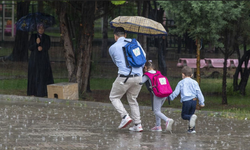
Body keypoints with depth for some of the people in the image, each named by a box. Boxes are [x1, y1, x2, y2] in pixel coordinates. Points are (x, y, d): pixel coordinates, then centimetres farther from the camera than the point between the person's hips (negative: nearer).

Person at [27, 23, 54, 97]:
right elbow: (30, 47, -3)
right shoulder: (33, 36, 3)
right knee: (34, 75, -3)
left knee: (44, 75, -5)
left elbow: (48, 47, -7)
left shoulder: (47, 37, 6)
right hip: (34, 58, -1)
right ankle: (33, 92, 1)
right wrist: (36, 43, -20)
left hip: (44, 58, 1)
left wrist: (42, 48, -27)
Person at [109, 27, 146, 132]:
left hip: (124, 77, -4)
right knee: (132, 100, 19)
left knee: (114, 97, 14)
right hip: (138, 77, 4)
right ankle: (138, 124, 13)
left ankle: (125, 116, -7)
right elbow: (143, 56, 15)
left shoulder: (112, 48, 4)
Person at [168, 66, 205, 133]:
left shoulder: (181, 83, 2)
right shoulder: (194, 82, 9)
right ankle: (192, 128, 10)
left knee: (184, 115, 5)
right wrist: (201, 102, 12)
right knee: (191, 114, 18)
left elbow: (176, 92, 4)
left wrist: (170, 97, 22)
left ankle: (192, 117, -27)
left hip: (186, 101, -4)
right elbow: (199, 92, 8)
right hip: (194, 101, 4)